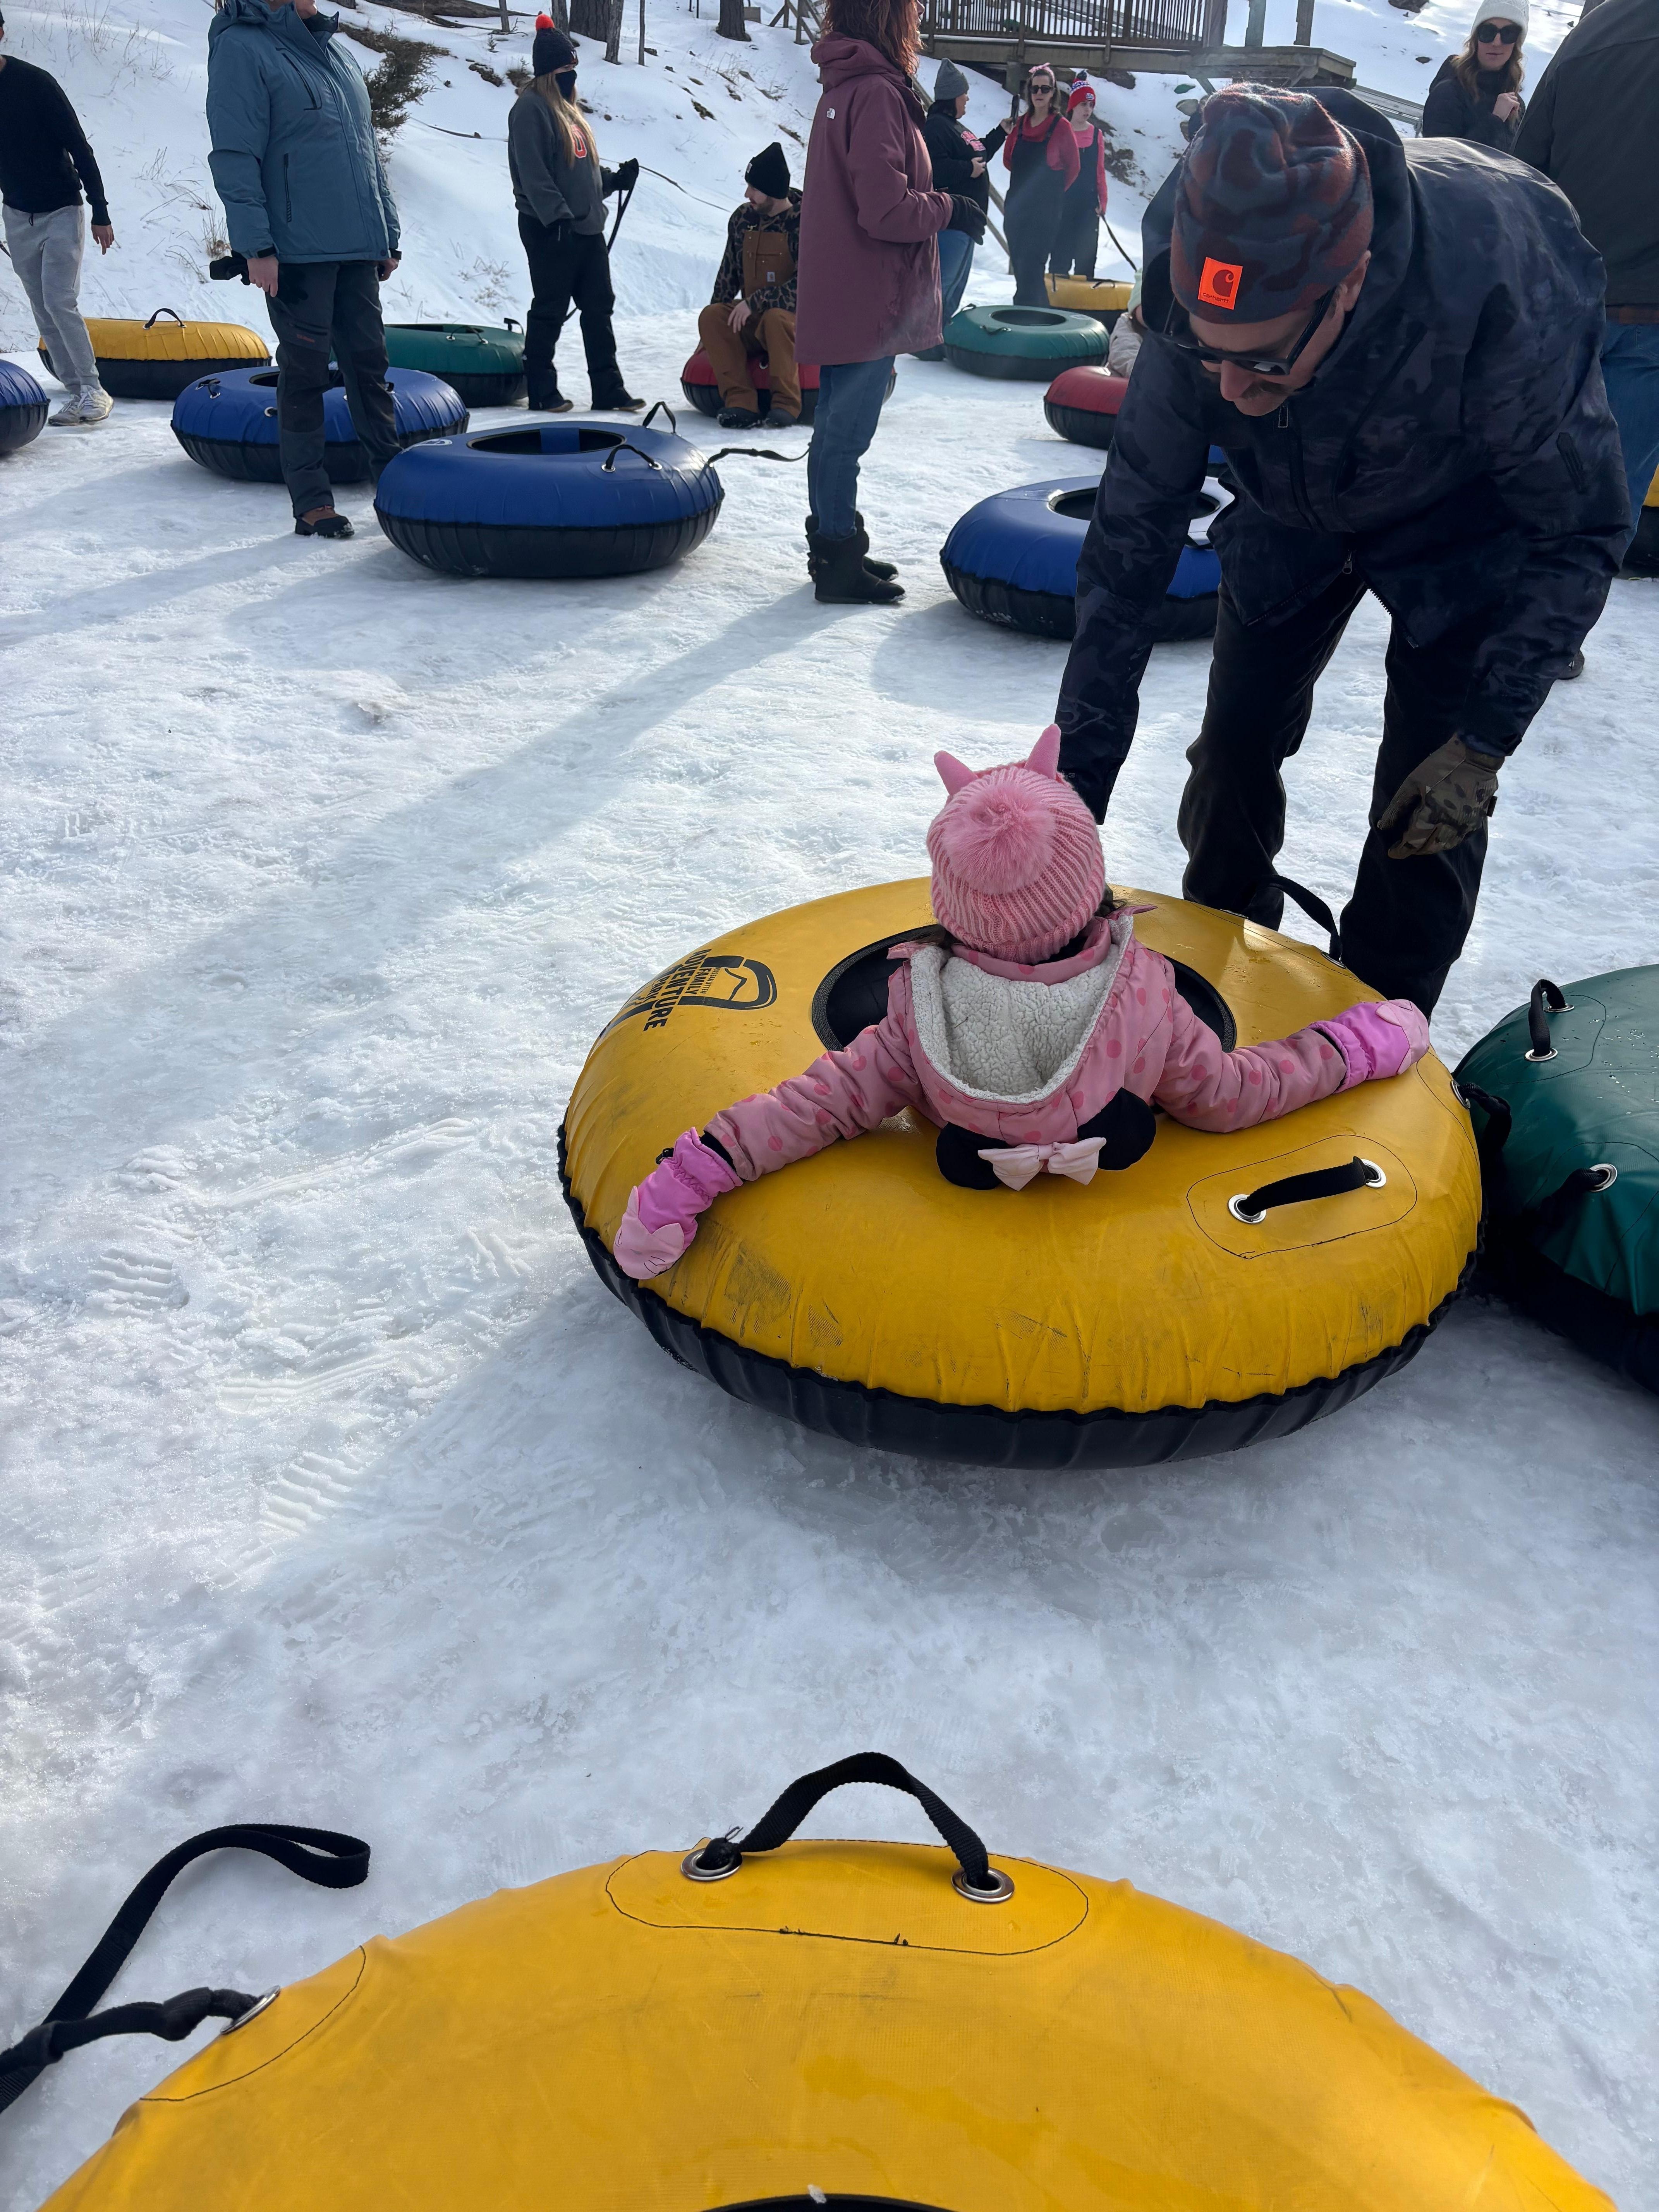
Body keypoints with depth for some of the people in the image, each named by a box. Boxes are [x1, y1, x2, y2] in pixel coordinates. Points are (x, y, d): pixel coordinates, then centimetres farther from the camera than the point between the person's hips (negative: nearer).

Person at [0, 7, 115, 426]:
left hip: (62, 212, -5)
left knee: (60, 302, -15)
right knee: (44, 312, 3)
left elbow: (79, 149, -12)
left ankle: (94, 390, -5)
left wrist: (100, 213, -14)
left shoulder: (35, 83, -14)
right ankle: (77, 392, 9)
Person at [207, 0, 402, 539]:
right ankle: (311, 502, 4)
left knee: (369, 363, 9)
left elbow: (366, 150, 21)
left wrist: (388, 233, 17)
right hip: (296, 251, -6)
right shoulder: (241, 48, -5)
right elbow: (234, 158, -11)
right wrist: (256, 246, -17)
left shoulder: (334, 49, 17)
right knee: (305, 371, -1)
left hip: (357, 249, 6)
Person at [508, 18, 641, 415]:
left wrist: (615, 181, 9)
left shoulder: (567, 108, 19)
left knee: (599, 308, 6)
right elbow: (533, 174, -17)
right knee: (550, 311, -2)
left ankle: (608, 390, 8)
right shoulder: (531, 109, -8)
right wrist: (558, 216, -25)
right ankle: (542, 392, 6)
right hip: (551, 231, -9)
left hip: (587, 227, 9)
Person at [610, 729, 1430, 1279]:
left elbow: (831, 1100, -26)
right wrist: (1351, 1048, 0)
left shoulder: (922, 1008, -27)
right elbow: (1226, 1097, -13)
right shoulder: (1145, 995, -25)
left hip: (967, 1188, 0)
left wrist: (695, 1171, -23)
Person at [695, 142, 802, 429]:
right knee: (710, 317, -22)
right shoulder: (743, 218, 6)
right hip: (750, 320, 5)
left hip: (796, 317, -5)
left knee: (775, 318, -39)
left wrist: (754, 302, -25)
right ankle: (740, 400, -26)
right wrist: (719, 310, 8)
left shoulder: (803, 223, -12)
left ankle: (787, 402, -26)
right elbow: (729, 273, 17)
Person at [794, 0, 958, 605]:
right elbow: (886, 210, -23)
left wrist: (925, 199, 10)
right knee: (845, 435, -4)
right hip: (868, 305, -10)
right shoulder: (877, 93, -17)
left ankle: (833, 549, 26)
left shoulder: (842, 90, 14)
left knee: (836, 430, 16)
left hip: (839, 300, 10)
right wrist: (944, 206, -7)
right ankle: (840, 567, 3)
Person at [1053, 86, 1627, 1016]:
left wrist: (1485, 740, -28)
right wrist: (1077, 780, -23)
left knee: (1430, 809, -9)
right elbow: (1131, 544, -22)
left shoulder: (1501, 292, -41)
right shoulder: (1201, 307, -32)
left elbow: (1580, 531, -24)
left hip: (1466, 528, -3)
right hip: (1294, 513, 3)